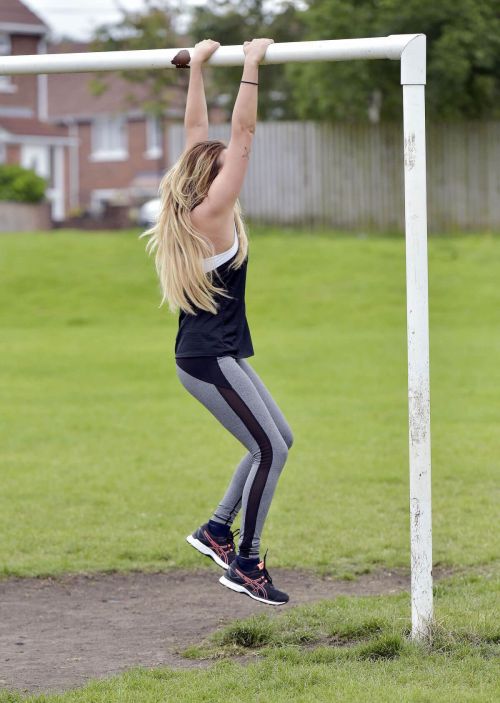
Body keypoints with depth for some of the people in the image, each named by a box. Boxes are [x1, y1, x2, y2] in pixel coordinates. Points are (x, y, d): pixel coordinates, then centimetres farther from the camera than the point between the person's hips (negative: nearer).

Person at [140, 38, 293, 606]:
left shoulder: (191, 212, 7)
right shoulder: (213, 213, -15)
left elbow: (196, 131, 14)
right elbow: (242, 136, -17)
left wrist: (197, 66, 18)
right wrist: (251, 68, -14)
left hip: (217, 355, 10)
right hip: (209, 360, -10)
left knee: (278, 440, 15)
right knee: (269, 449, -6)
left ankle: (217, 529, 19)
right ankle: (245, 564, -2)